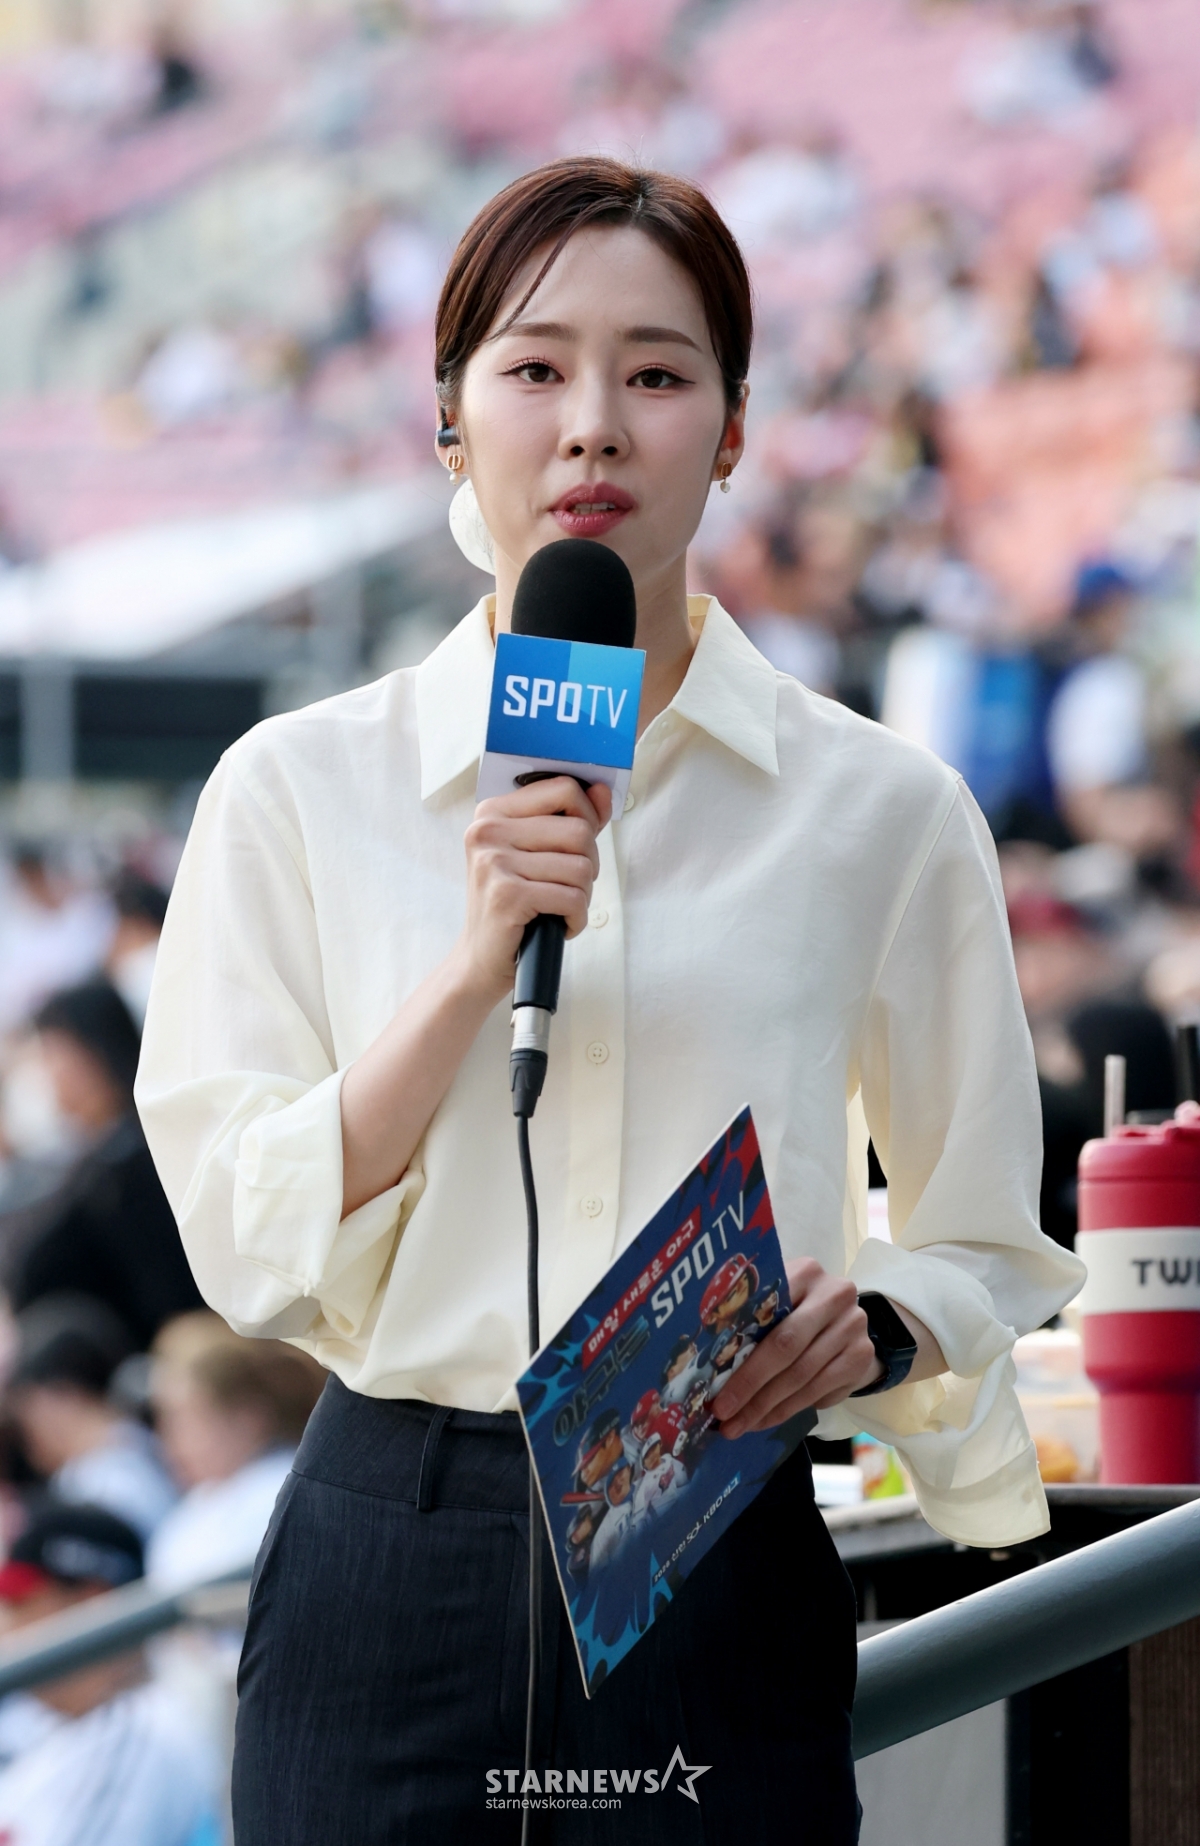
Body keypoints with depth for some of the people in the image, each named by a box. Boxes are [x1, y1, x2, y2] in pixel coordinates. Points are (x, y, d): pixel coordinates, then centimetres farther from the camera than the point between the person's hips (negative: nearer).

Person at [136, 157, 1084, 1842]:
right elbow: (252, 1251, -3)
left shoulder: (881, 813, 3)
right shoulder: (299, 791, 3)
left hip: (726, 1585, 0)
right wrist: (478, 962, -13)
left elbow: (991, 1247, 10)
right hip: (390, 1563, 0)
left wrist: (872, 1327, -12)